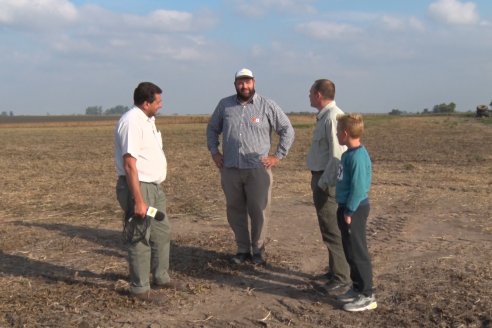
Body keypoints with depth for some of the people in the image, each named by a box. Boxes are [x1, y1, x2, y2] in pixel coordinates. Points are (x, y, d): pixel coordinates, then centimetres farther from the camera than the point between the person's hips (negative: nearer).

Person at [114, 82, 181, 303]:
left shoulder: (147, 120, 12)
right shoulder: (131, 122, -19)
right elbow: (129, 164, -24)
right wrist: (138, 200, -26)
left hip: (154, 186, 10)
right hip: (138, 187, -10)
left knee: (162, 232, 19)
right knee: (141, 239, 0)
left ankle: (161, 278, 33)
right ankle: (140, 288, 13)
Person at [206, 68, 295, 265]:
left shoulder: (268, 106, -1)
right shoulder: (224, 105, 7)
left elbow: (287, 130, 3)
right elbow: (212, 129, 20)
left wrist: (278, 156, -1)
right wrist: (214, 151, 8)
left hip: (258, 169, -3)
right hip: (230, 169, 3)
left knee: (259, 212, 2)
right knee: (235, 211, 10)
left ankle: (258, 250, 18)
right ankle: (242, 249, 24)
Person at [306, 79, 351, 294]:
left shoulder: (333, 117, -18)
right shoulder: (324, 116, 14)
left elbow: (337, 155, -23)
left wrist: (324, 183, -21)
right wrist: (318, 181, 16)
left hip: (327, 181, -10)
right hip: (321, 178, 10)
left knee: (332, 230, -5)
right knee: (329, 228, 17)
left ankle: (341, 279, 4)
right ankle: (335, 271, 29)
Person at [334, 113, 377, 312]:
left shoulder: (358, 157, -21)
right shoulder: (349, 154, 10)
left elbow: (358, 188, -23)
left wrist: (349, 211, -19)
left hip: (355, 210, -10)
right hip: (346, 207, 10)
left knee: (357, 253, -2)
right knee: (350, 251, 17)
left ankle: (367, 296, 8)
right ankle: (357, 288, 29)